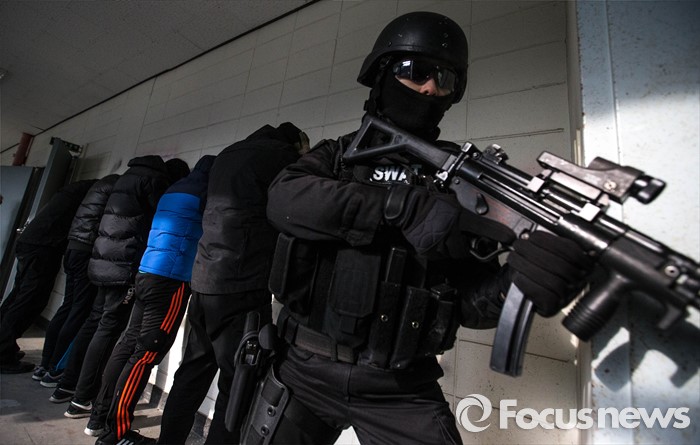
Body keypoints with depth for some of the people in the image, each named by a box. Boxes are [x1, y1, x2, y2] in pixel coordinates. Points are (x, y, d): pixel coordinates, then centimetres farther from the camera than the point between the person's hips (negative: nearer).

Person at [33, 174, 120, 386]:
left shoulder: (105, 182, 20)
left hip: (74, 248, 10)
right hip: (90, 252, -10)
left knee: (68, 307, 14)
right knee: (80, 313, -3)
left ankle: (44, 365, 21)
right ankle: (54, 371, 5)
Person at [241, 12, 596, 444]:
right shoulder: (338, 154, 2)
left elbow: (470, 300, -4)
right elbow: (285, 199, -20)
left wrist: (518, 282, -26)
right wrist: (405, 206, -29)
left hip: (401, 390, 0)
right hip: (306, 371, 1)